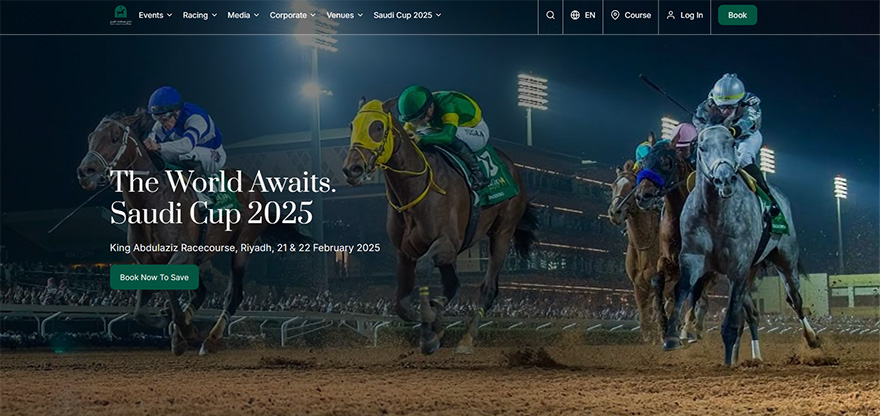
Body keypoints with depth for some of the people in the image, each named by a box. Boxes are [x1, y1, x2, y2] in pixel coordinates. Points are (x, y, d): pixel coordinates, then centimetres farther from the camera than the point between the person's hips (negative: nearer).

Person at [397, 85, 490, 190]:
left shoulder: (447, 107, -37)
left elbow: (448, 136, -52)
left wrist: (421, 139, -62)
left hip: (477, 132, -8)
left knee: (453, 140, -40)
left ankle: (477, 173, -28)